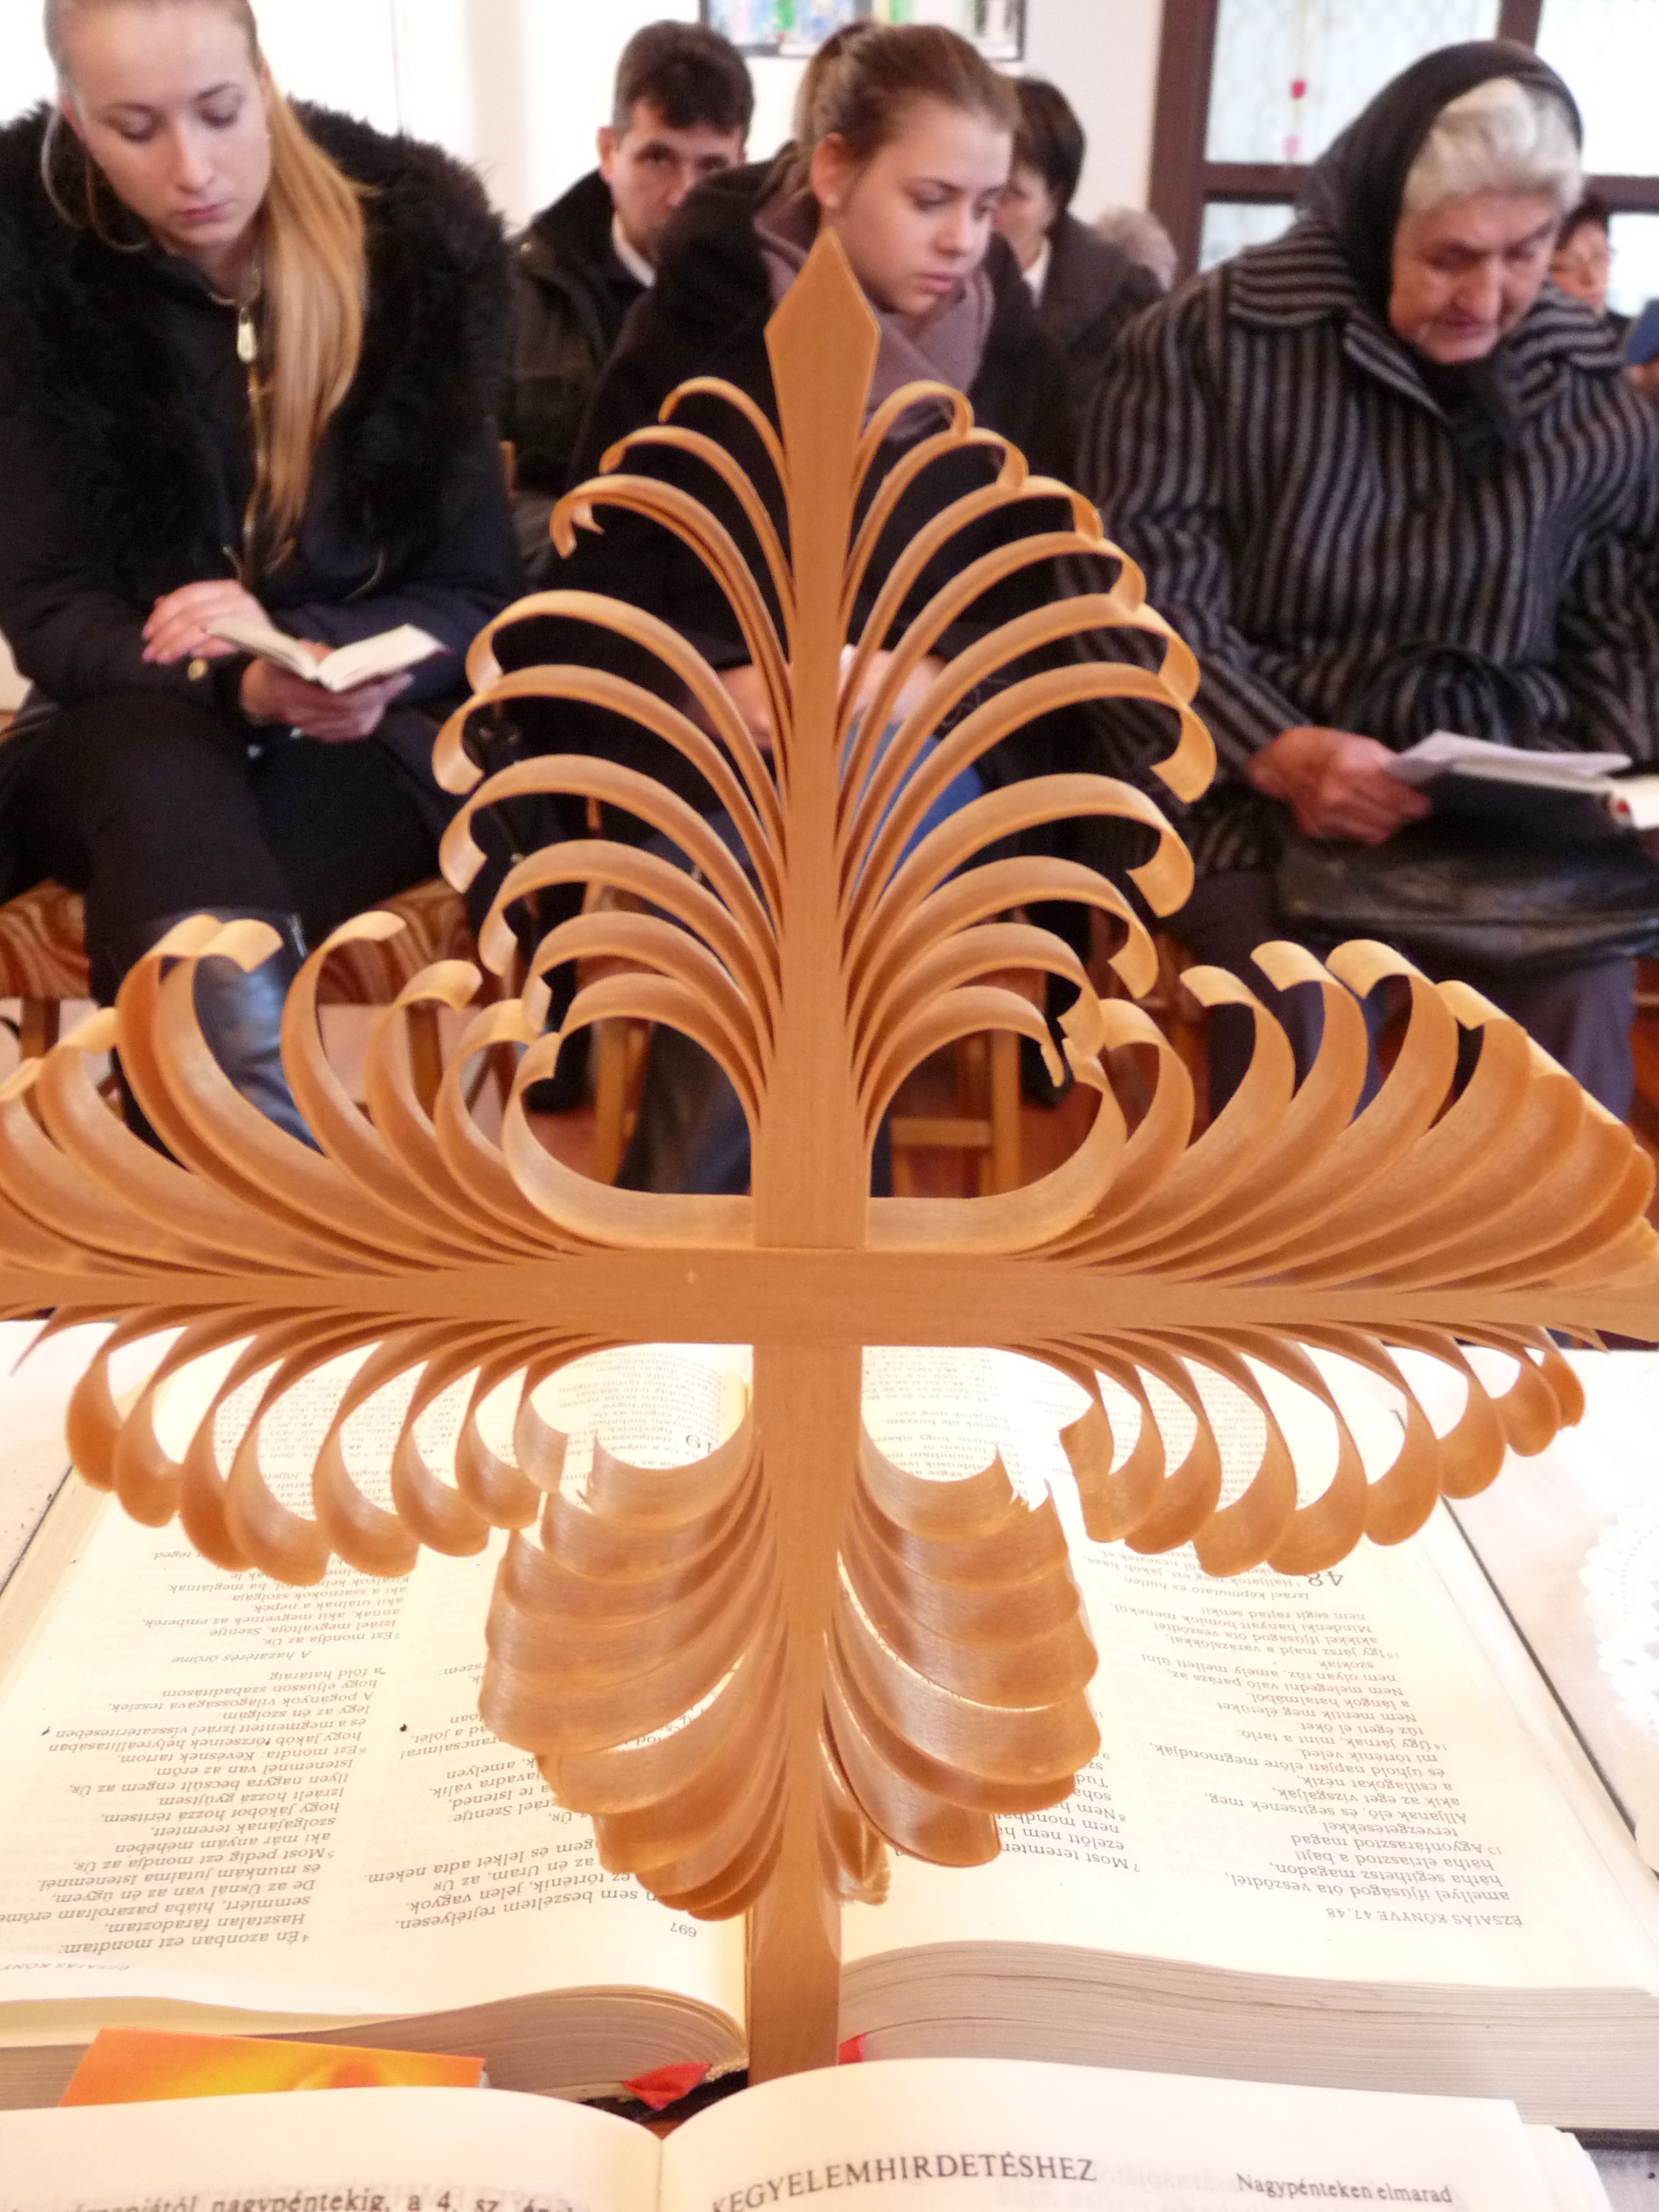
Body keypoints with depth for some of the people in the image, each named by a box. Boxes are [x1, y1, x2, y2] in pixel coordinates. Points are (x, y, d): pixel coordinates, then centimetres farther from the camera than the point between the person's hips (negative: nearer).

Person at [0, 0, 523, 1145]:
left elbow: (477, 593, -5)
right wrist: (244, 685, -29)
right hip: (128, 735, 1)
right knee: (152, 759, -37)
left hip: (372, 740, 0)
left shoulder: (420, 235, -5)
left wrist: (302, 645, -24)